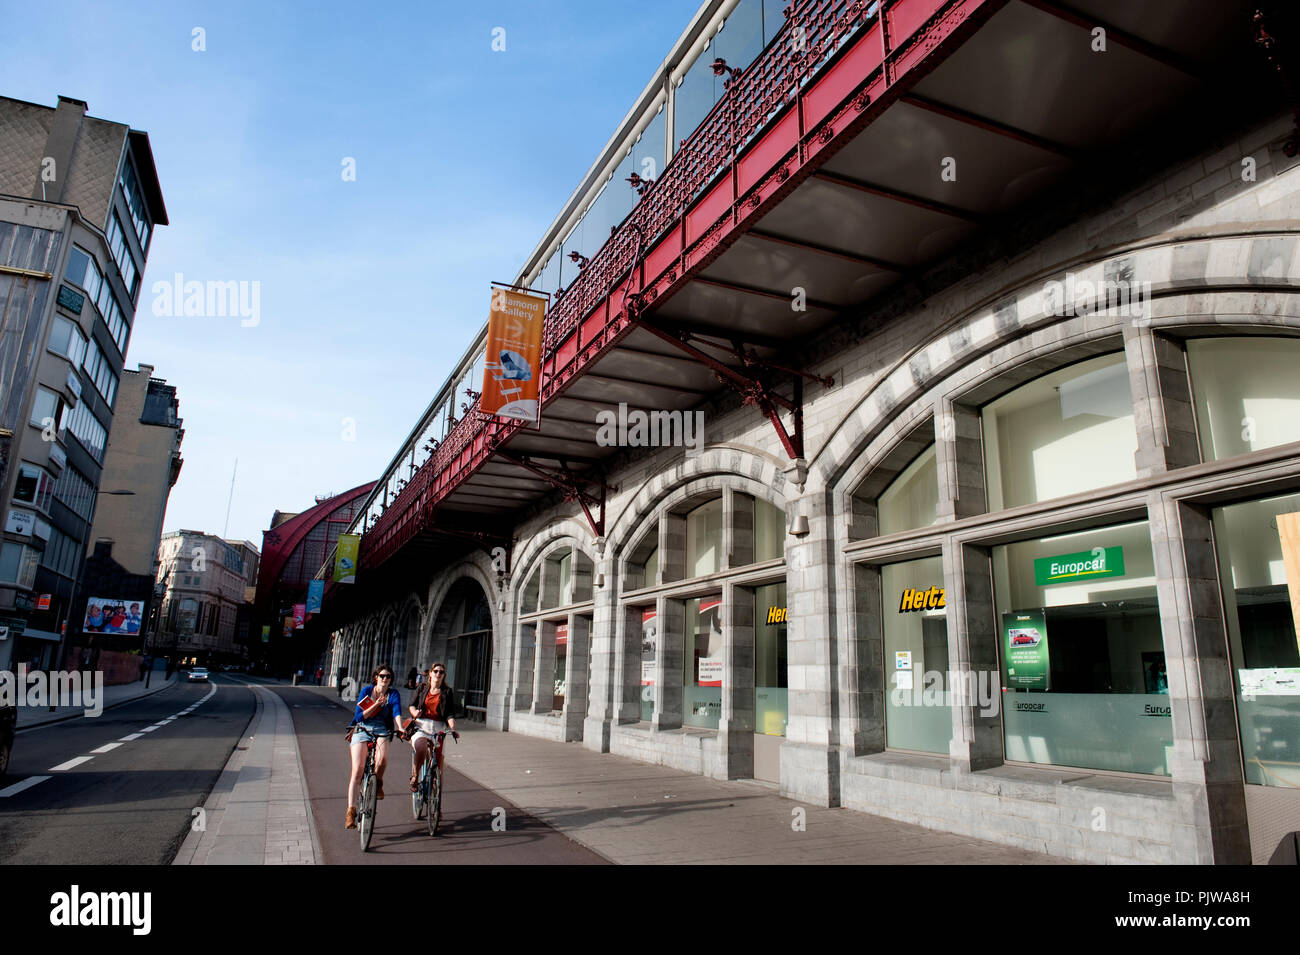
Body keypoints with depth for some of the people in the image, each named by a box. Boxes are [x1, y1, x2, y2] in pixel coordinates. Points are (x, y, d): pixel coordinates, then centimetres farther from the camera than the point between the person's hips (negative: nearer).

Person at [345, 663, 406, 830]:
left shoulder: (394, 694, 1)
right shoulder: (367, 690, -1)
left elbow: (397, 714, -14)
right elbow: (359, 716, -5)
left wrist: (402, 729, -33)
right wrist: (376, 704, -16)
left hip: (382, 731, 0)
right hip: (362, 730, 0)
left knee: (382, 759, -30)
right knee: (357, 770, -14)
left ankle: (378, 782, 3)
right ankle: (351, 811, -9)